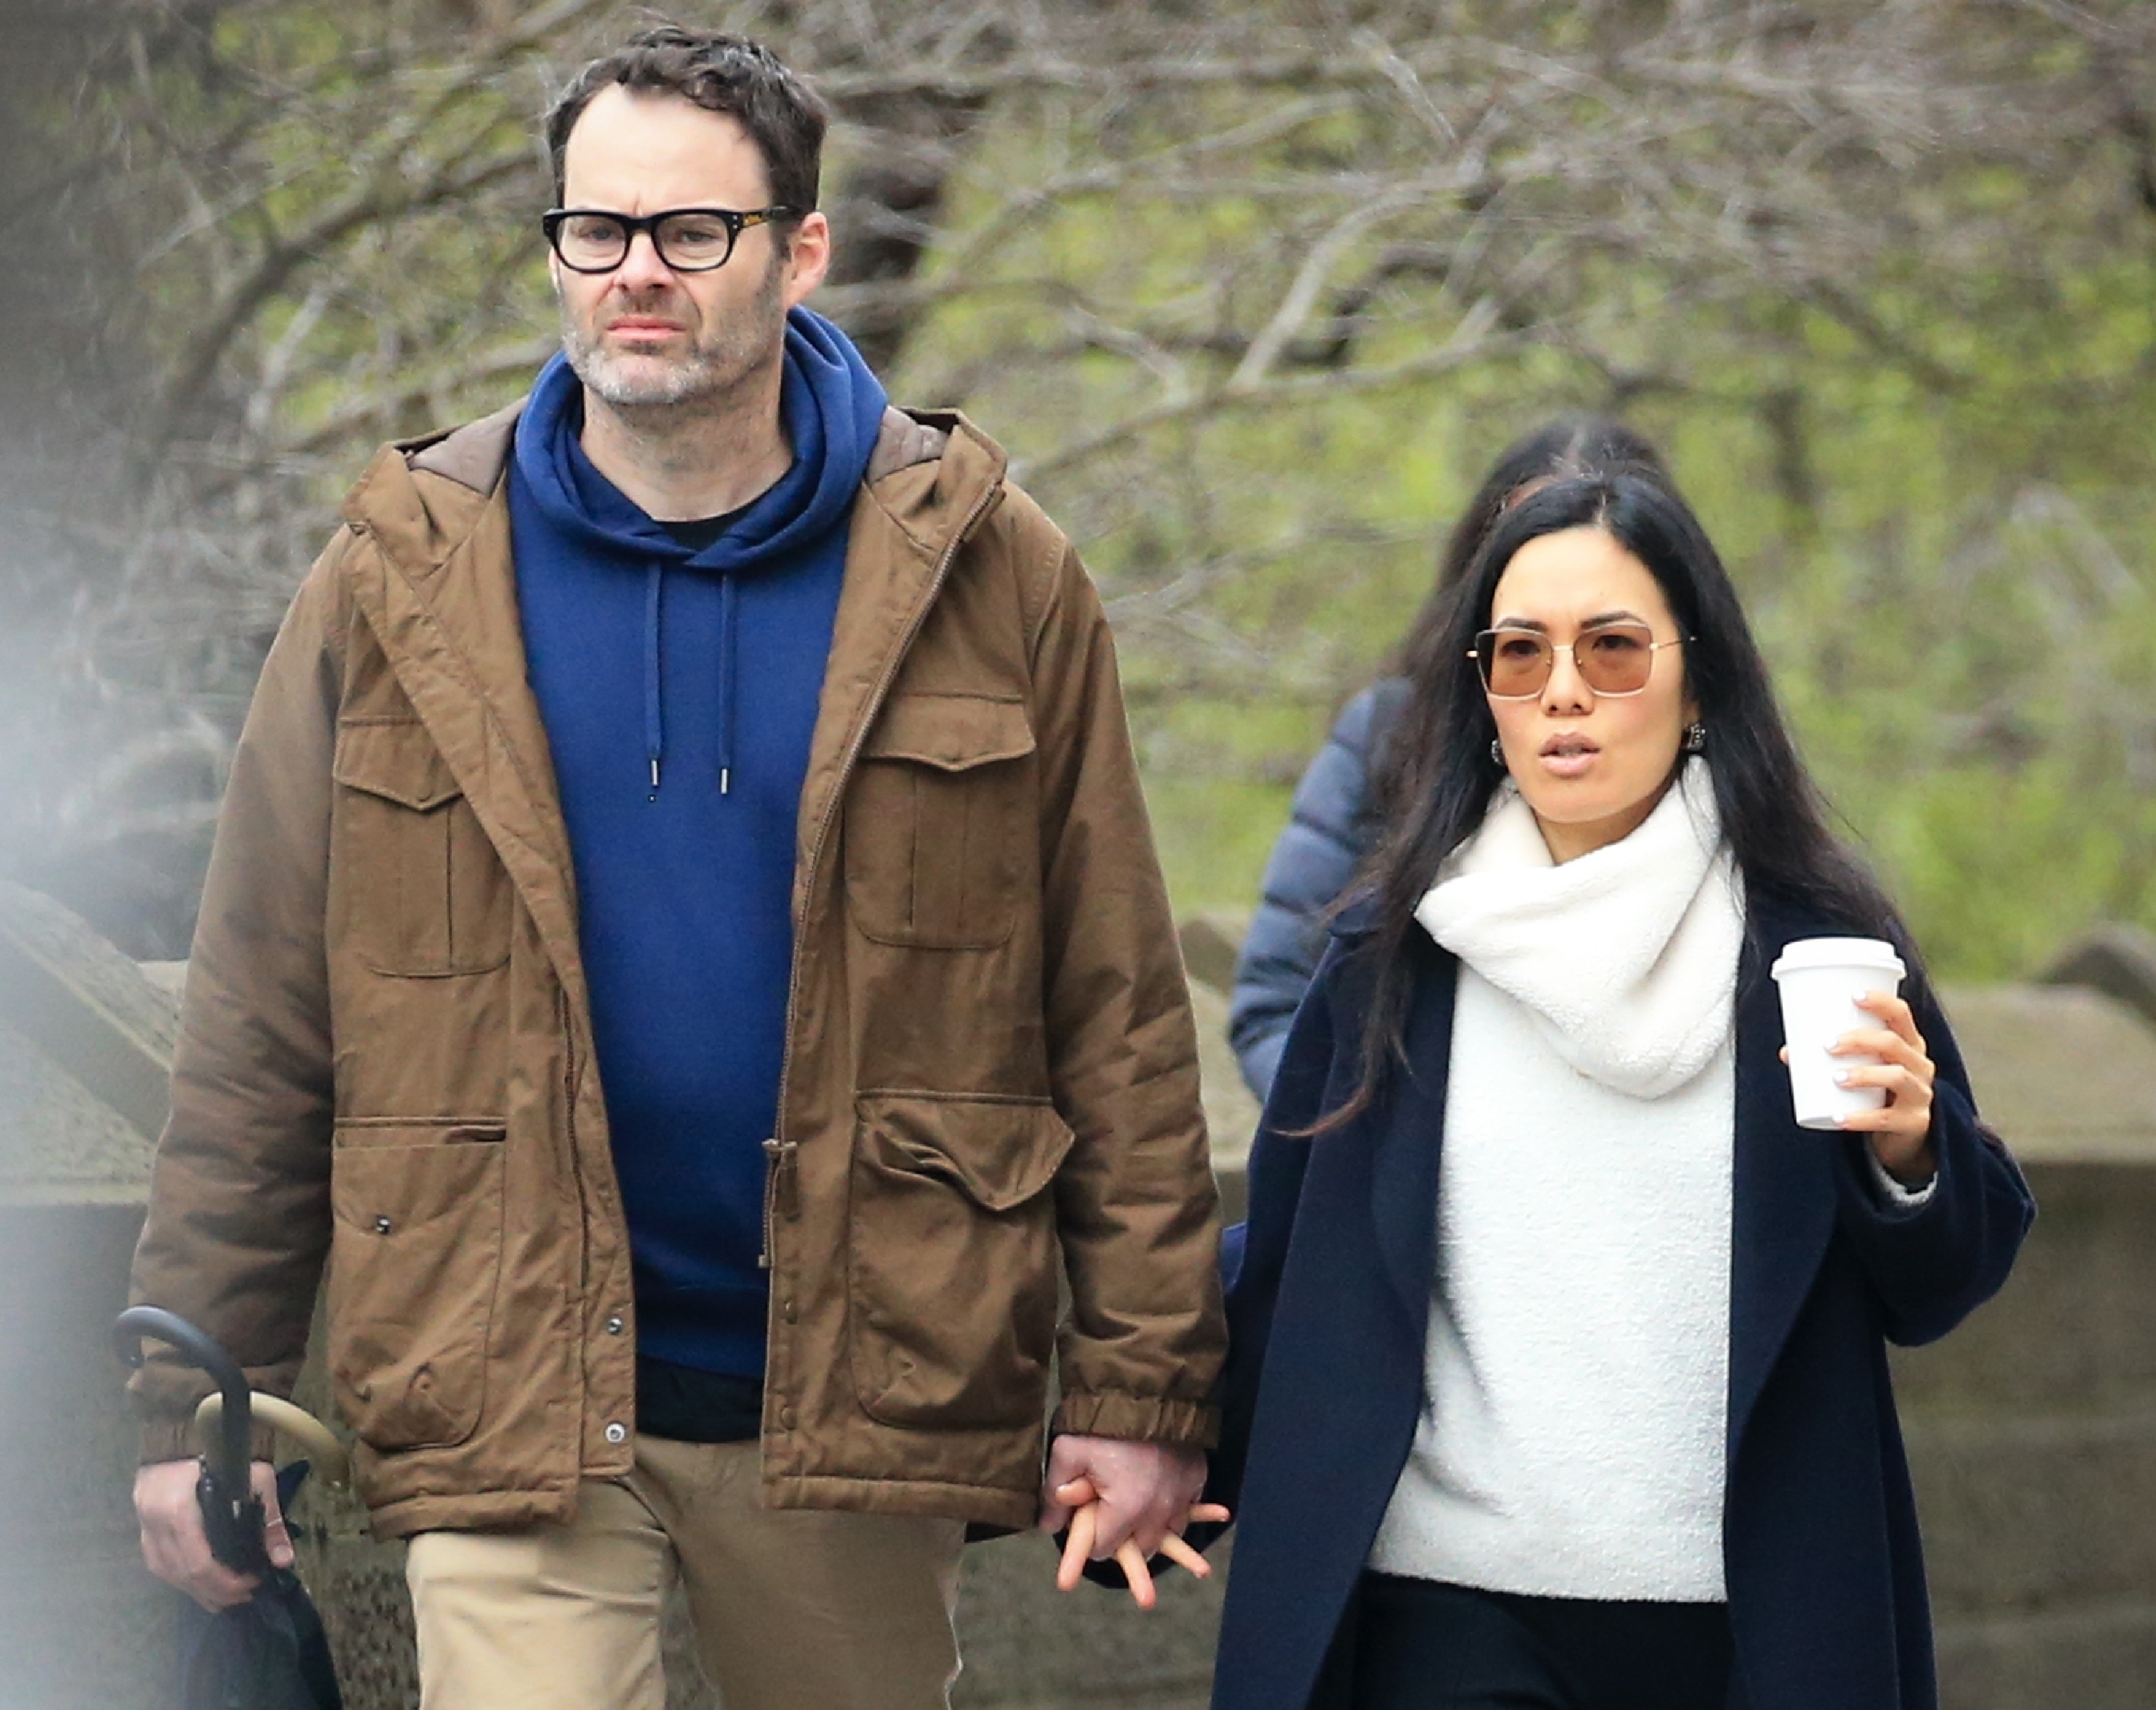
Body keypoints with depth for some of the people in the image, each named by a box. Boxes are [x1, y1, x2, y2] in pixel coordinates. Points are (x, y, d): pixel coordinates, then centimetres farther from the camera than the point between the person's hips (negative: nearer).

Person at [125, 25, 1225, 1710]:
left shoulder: (979, 573, 0)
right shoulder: (405, 586, 2)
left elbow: (1118, 1017, 0)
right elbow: (256, 1036, 3)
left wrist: (1140, 1384, -4)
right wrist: (197, 1408, -1)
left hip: (861, 1390, 1)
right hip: (510, 1398, -1)